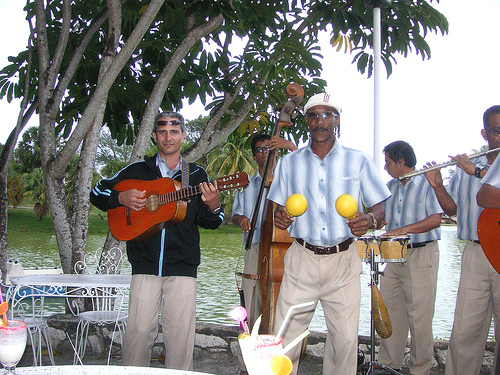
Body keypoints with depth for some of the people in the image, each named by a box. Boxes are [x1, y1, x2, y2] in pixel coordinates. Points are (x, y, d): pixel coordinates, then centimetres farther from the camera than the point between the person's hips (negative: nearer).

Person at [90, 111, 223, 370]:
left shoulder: (196, 176, 12)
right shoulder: (138, 170, 11)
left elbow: (208, 222, 11)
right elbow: (97, 192, 15)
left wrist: (214, 207, -11)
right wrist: (121, 198, -4)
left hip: (183, 268, 0)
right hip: (145, 265, 0)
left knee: (181, 336, -1)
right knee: (138, 332, -2)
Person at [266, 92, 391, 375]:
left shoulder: (359, 161, 5)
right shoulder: (289, 163, 10)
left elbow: (379, 209, 5)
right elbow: (280, 209, 15)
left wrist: (370, 220, -18)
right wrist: (279, 217, -8)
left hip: (343, 260, -1)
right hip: (301, 259, 1)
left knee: (345, 338, 1)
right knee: (284, 337, -1)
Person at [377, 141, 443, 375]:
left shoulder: (427, 183, -7)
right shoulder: (390, 186, 15)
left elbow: (436, 219, -16)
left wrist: (405, 229, -24)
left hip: (422, 255, -7)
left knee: (419, 316, -4)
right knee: (389, 310, 8)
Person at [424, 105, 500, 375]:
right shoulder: (465, 166, 12)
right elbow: (452, 209, 14)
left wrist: (478, 171, -16)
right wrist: (438, 187, -2)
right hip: (475, 253, 2)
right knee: (465, 330, 2)